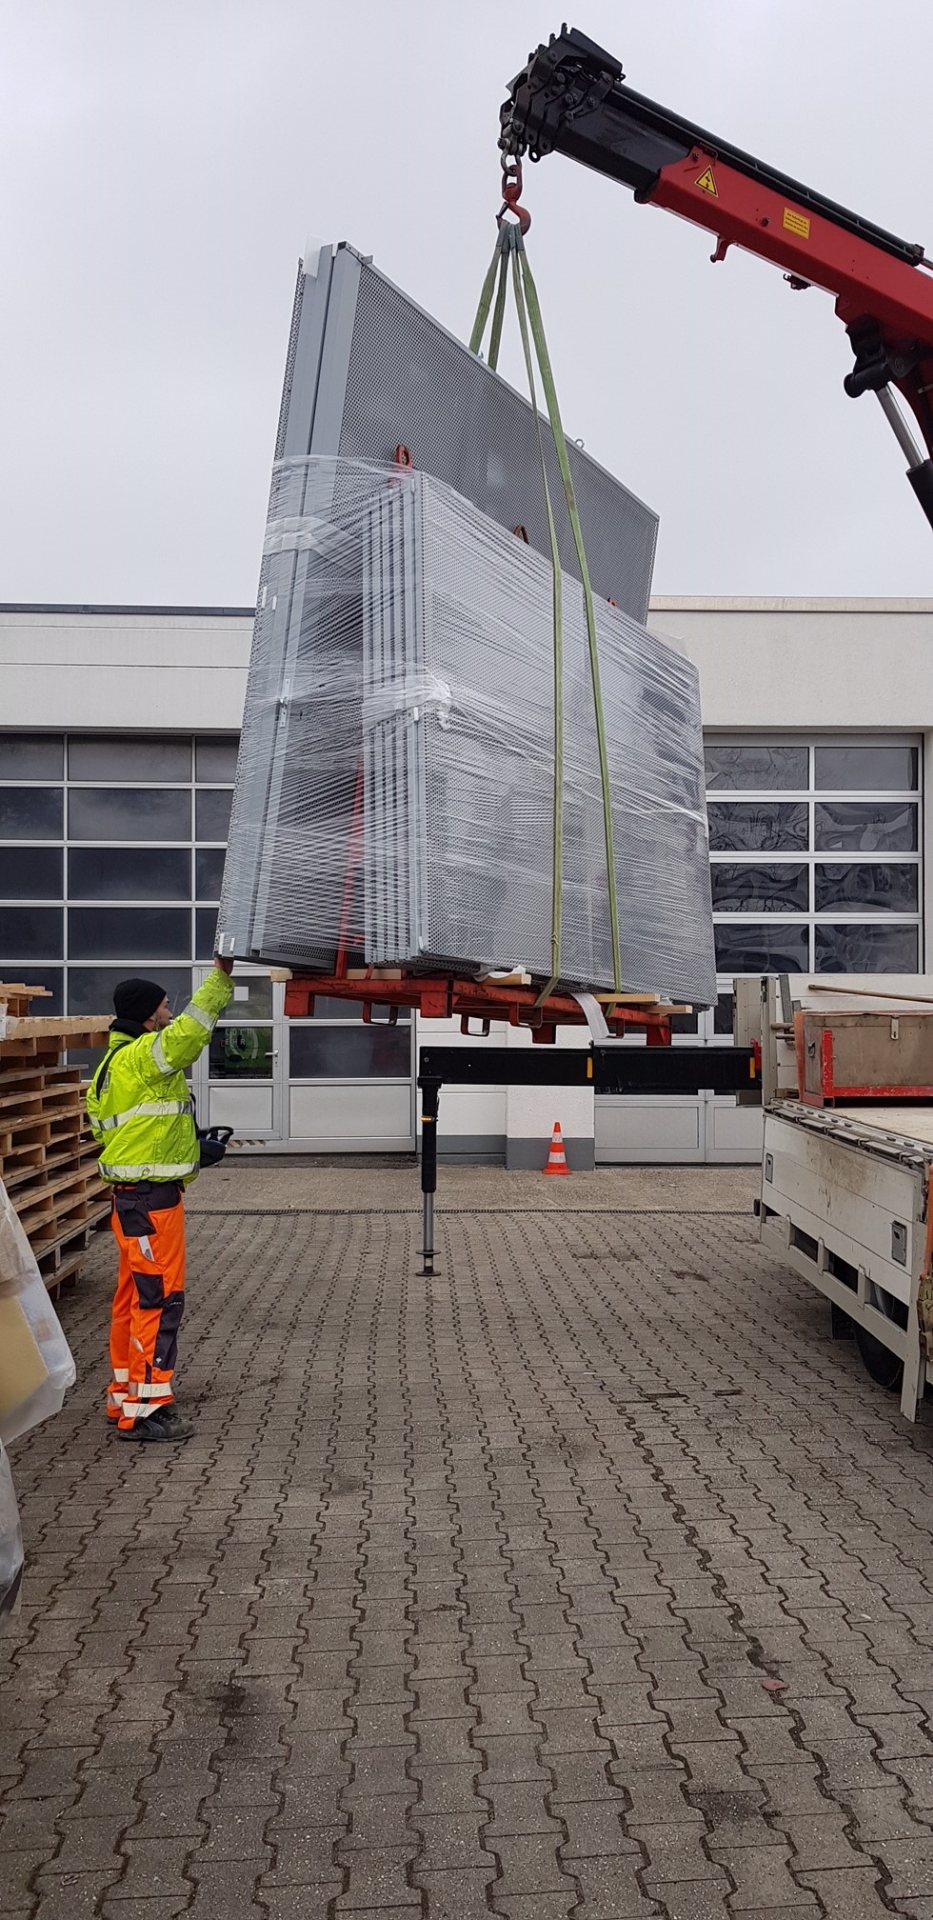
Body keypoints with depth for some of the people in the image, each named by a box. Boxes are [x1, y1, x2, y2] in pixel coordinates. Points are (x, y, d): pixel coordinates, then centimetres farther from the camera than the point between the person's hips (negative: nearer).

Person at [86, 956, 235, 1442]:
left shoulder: (118, 1061, 16)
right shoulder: (139, 1057, -16)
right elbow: (190, 1030, -29)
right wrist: (221, 977, -22)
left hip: (135, 1196, 11)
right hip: (149, 1199, -11)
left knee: (134, 1298, 16)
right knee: (160, 1299, -7)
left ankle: (125, 1398, 25)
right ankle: (144, 1411, -4)